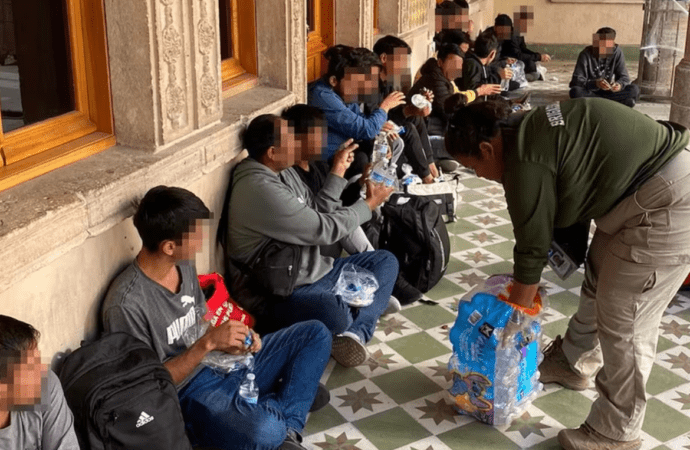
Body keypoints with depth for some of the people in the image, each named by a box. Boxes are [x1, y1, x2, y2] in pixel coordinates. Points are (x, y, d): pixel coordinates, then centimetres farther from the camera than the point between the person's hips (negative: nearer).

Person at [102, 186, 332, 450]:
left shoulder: (182, 264, 0)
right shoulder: (126, 305, -25)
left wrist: (232, 342, -8)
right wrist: (208, 343, -25)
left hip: (223, 363, 8)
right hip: (186, 391, -8)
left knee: (315, 334, 3)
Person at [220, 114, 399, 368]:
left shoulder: (281, 172, 7)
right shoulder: (260, 188, -24)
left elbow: (316, 215, 14)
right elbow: (324, 230, -19)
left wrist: (338, 172, 6)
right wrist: (369, 204, -5)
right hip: (283, 294, -11)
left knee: (385, 261, 10)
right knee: (336, 315, -41)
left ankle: (355, 333, -11)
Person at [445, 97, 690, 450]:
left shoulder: (524, 161, -21)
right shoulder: (528, 132, 9)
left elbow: (532, 247, -12)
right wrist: (522, 290, 23)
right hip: (647, 186, 11)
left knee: (624, 320, -3)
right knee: (597, 282, 23)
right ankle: (573, 363, 44)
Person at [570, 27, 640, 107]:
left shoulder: (617, 52, -2)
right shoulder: (586, 55, -13)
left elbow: (624, 76, -2)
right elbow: (576, 81, -21)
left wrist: (619, 84, -28)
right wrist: (595, 84, -39)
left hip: (607, 92, 3)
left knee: (635, 89, -18)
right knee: (575, 91, -36)